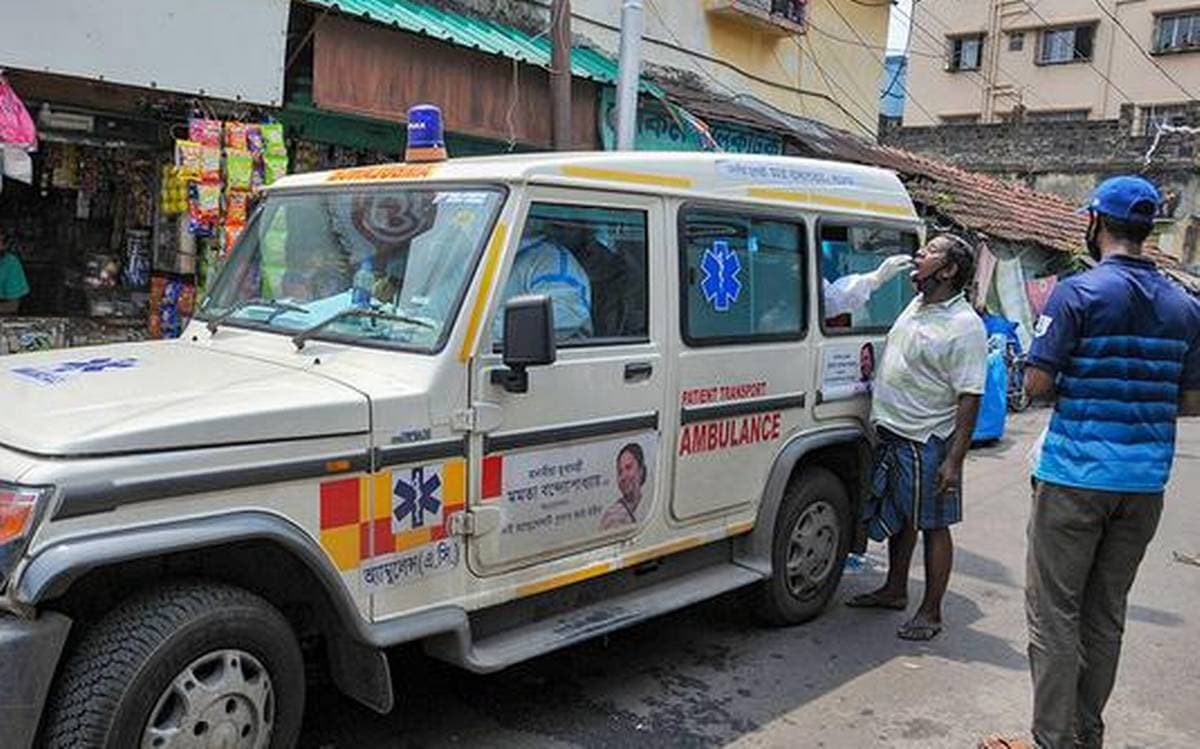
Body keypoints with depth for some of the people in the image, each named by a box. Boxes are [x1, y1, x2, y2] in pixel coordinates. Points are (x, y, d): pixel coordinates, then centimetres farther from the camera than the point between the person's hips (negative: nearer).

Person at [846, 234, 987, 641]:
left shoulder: (964, 326, -17)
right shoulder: (916, 305, 9)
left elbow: (970, 399, -20)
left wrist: (954, 460, -23)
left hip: (927, 443, -9)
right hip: (892, 434, 9)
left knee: (933, 526, 3)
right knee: (899, 517, 20)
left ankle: (931, 612, 15)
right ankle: (895, 590, 35)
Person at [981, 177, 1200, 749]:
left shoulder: (1079, 293, -11)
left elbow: (1036, 384, -14)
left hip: (1076, 476, -6)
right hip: (1145, 483, 6)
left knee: (1054, 612, 3)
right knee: (1105, 615, 15)